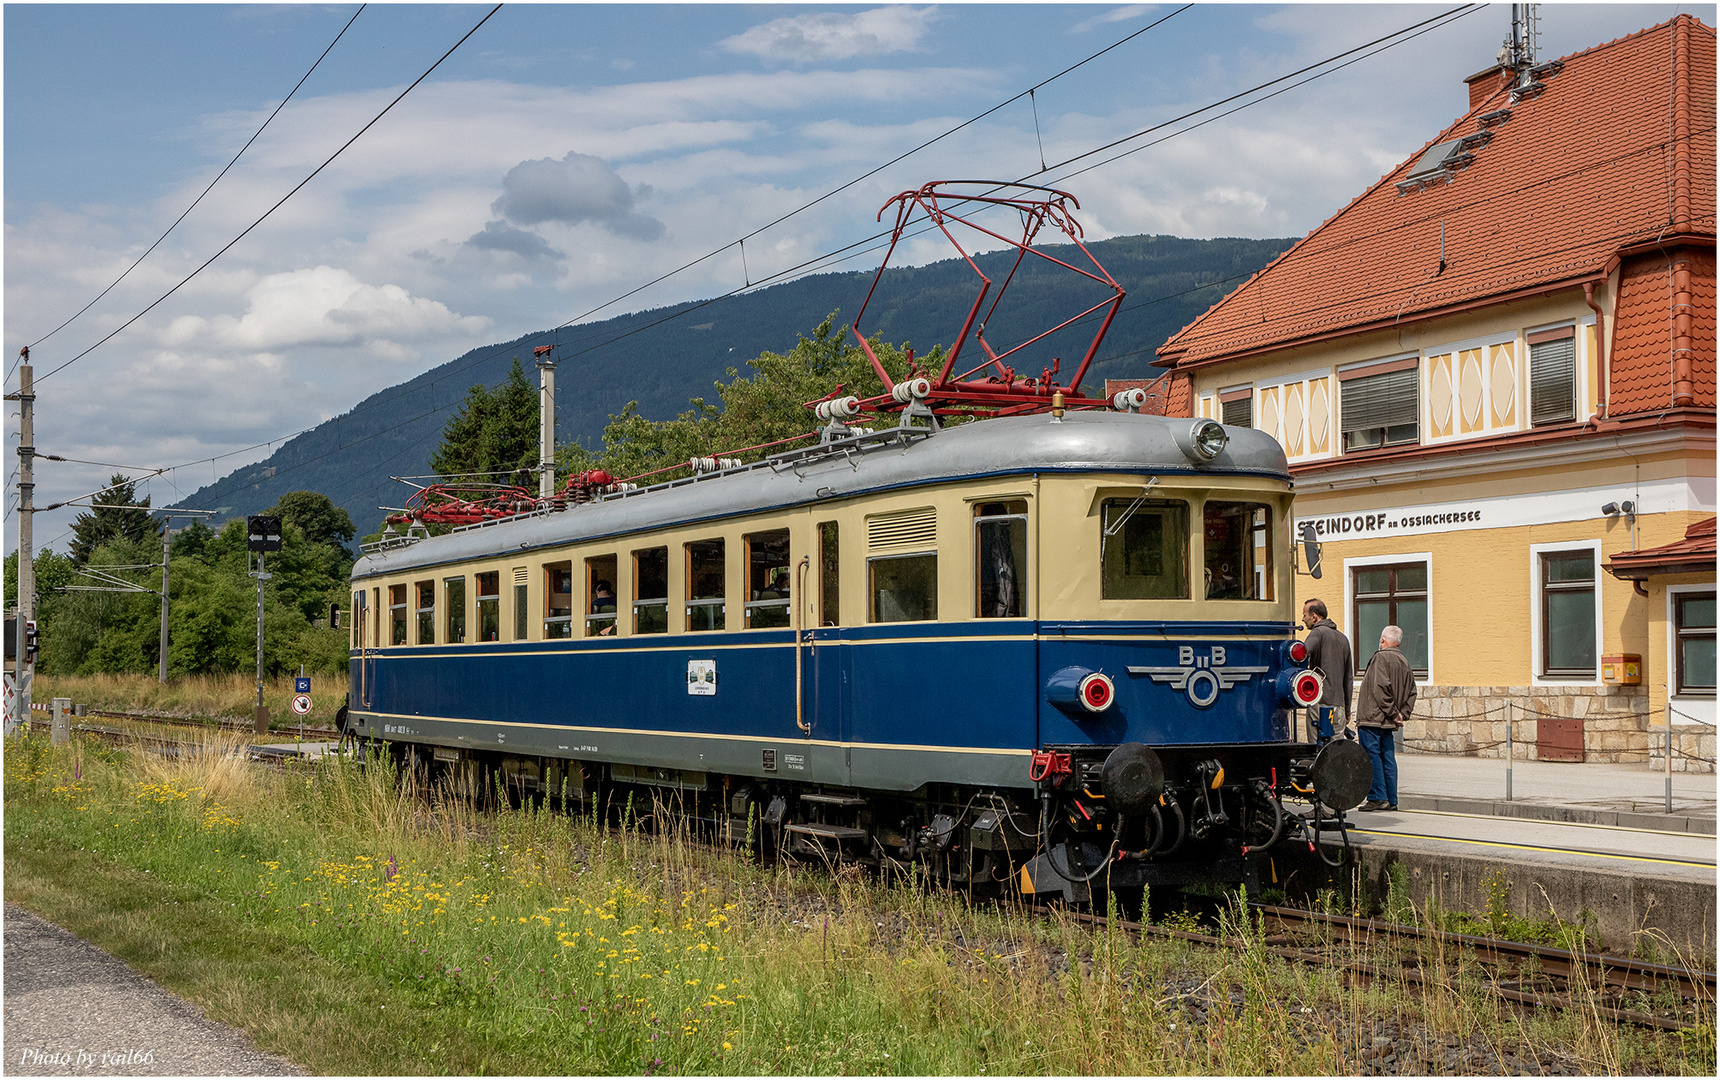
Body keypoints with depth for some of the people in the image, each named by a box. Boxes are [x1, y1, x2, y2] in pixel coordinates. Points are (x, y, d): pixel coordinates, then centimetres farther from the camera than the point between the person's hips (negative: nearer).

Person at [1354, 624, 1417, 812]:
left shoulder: (1381, 657, -11)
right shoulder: (1404, 662, 15)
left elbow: (1381, 687, -20)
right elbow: (1411, 692, 16)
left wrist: (1392, 712, -14)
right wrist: (1402, 714, 10)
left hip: (1372, 718, -8)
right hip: (1388, 723, 8)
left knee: (1371, 756, -5)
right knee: (1388, 758, 10)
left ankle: (1377, 798, -8)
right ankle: (1391, 800, 11)